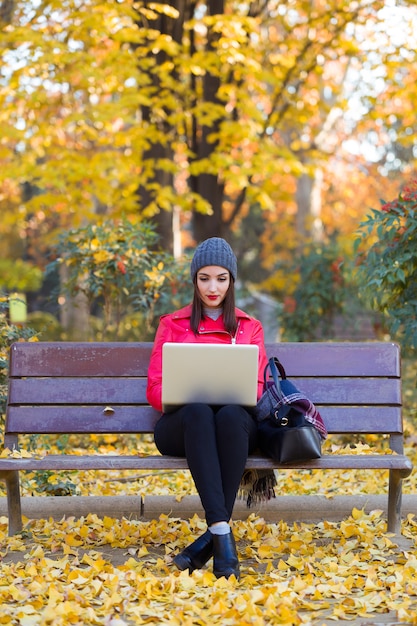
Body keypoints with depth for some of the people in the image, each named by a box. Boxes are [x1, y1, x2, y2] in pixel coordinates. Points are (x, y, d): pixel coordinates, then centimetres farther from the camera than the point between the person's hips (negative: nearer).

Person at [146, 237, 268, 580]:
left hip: (236, 421, 1)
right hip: (182, 425, 0)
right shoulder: (172, 324, 19)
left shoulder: (250, 327, 21)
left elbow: (256, 387, 12)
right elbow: (155, 388, 11)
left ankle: (211, 538, -38)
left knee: (231, 415, -38)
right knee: (198, 412, -38)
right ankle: (222, 533, -47)